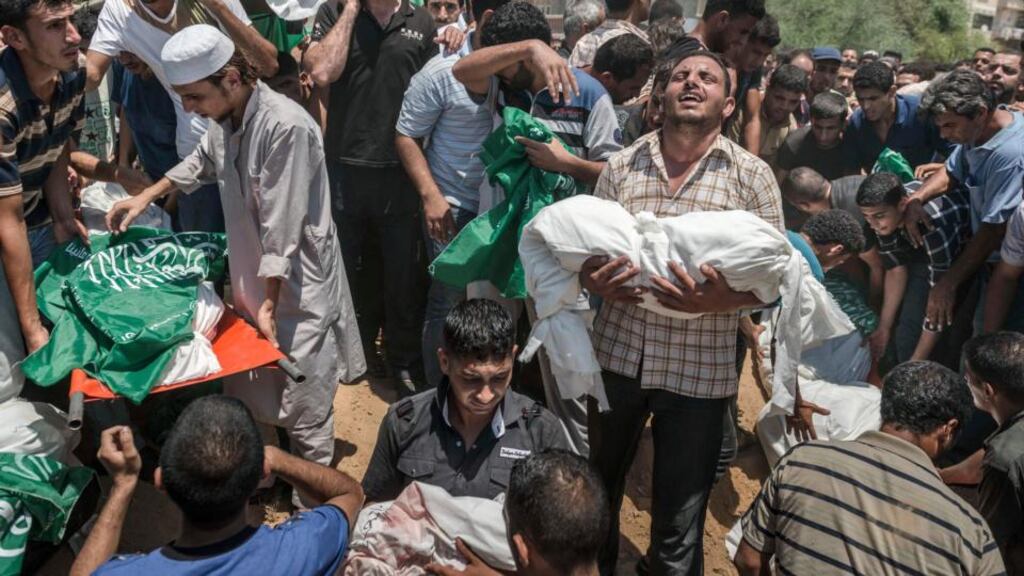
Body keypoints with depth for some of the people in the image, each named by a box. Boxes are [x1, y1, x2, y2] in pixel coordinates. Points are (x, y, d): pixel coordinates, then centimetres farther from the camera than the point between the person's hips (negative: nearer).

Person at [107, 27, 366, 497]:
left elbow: (282, 227, -25)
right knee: (261, 388, 18)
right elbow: (201, 163, 24)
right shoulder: (225, 118, 0)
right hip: (253, 275, 8)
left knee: (303, 401, 2)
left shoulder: (286, 126, -26)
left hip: (298, 285, -8)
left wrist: (270, 303, -21)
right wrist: (145, 198, 20)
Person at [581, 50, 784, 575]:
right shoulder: (621, 166, 3)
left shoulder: (752, 176, -3)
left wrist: (722, 301, -22)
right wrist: (596, 282, -15)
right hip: (616, 353, 3)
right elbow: (587, 252, 8)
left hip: (700, 369, -2)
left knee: (679, 523, 9)